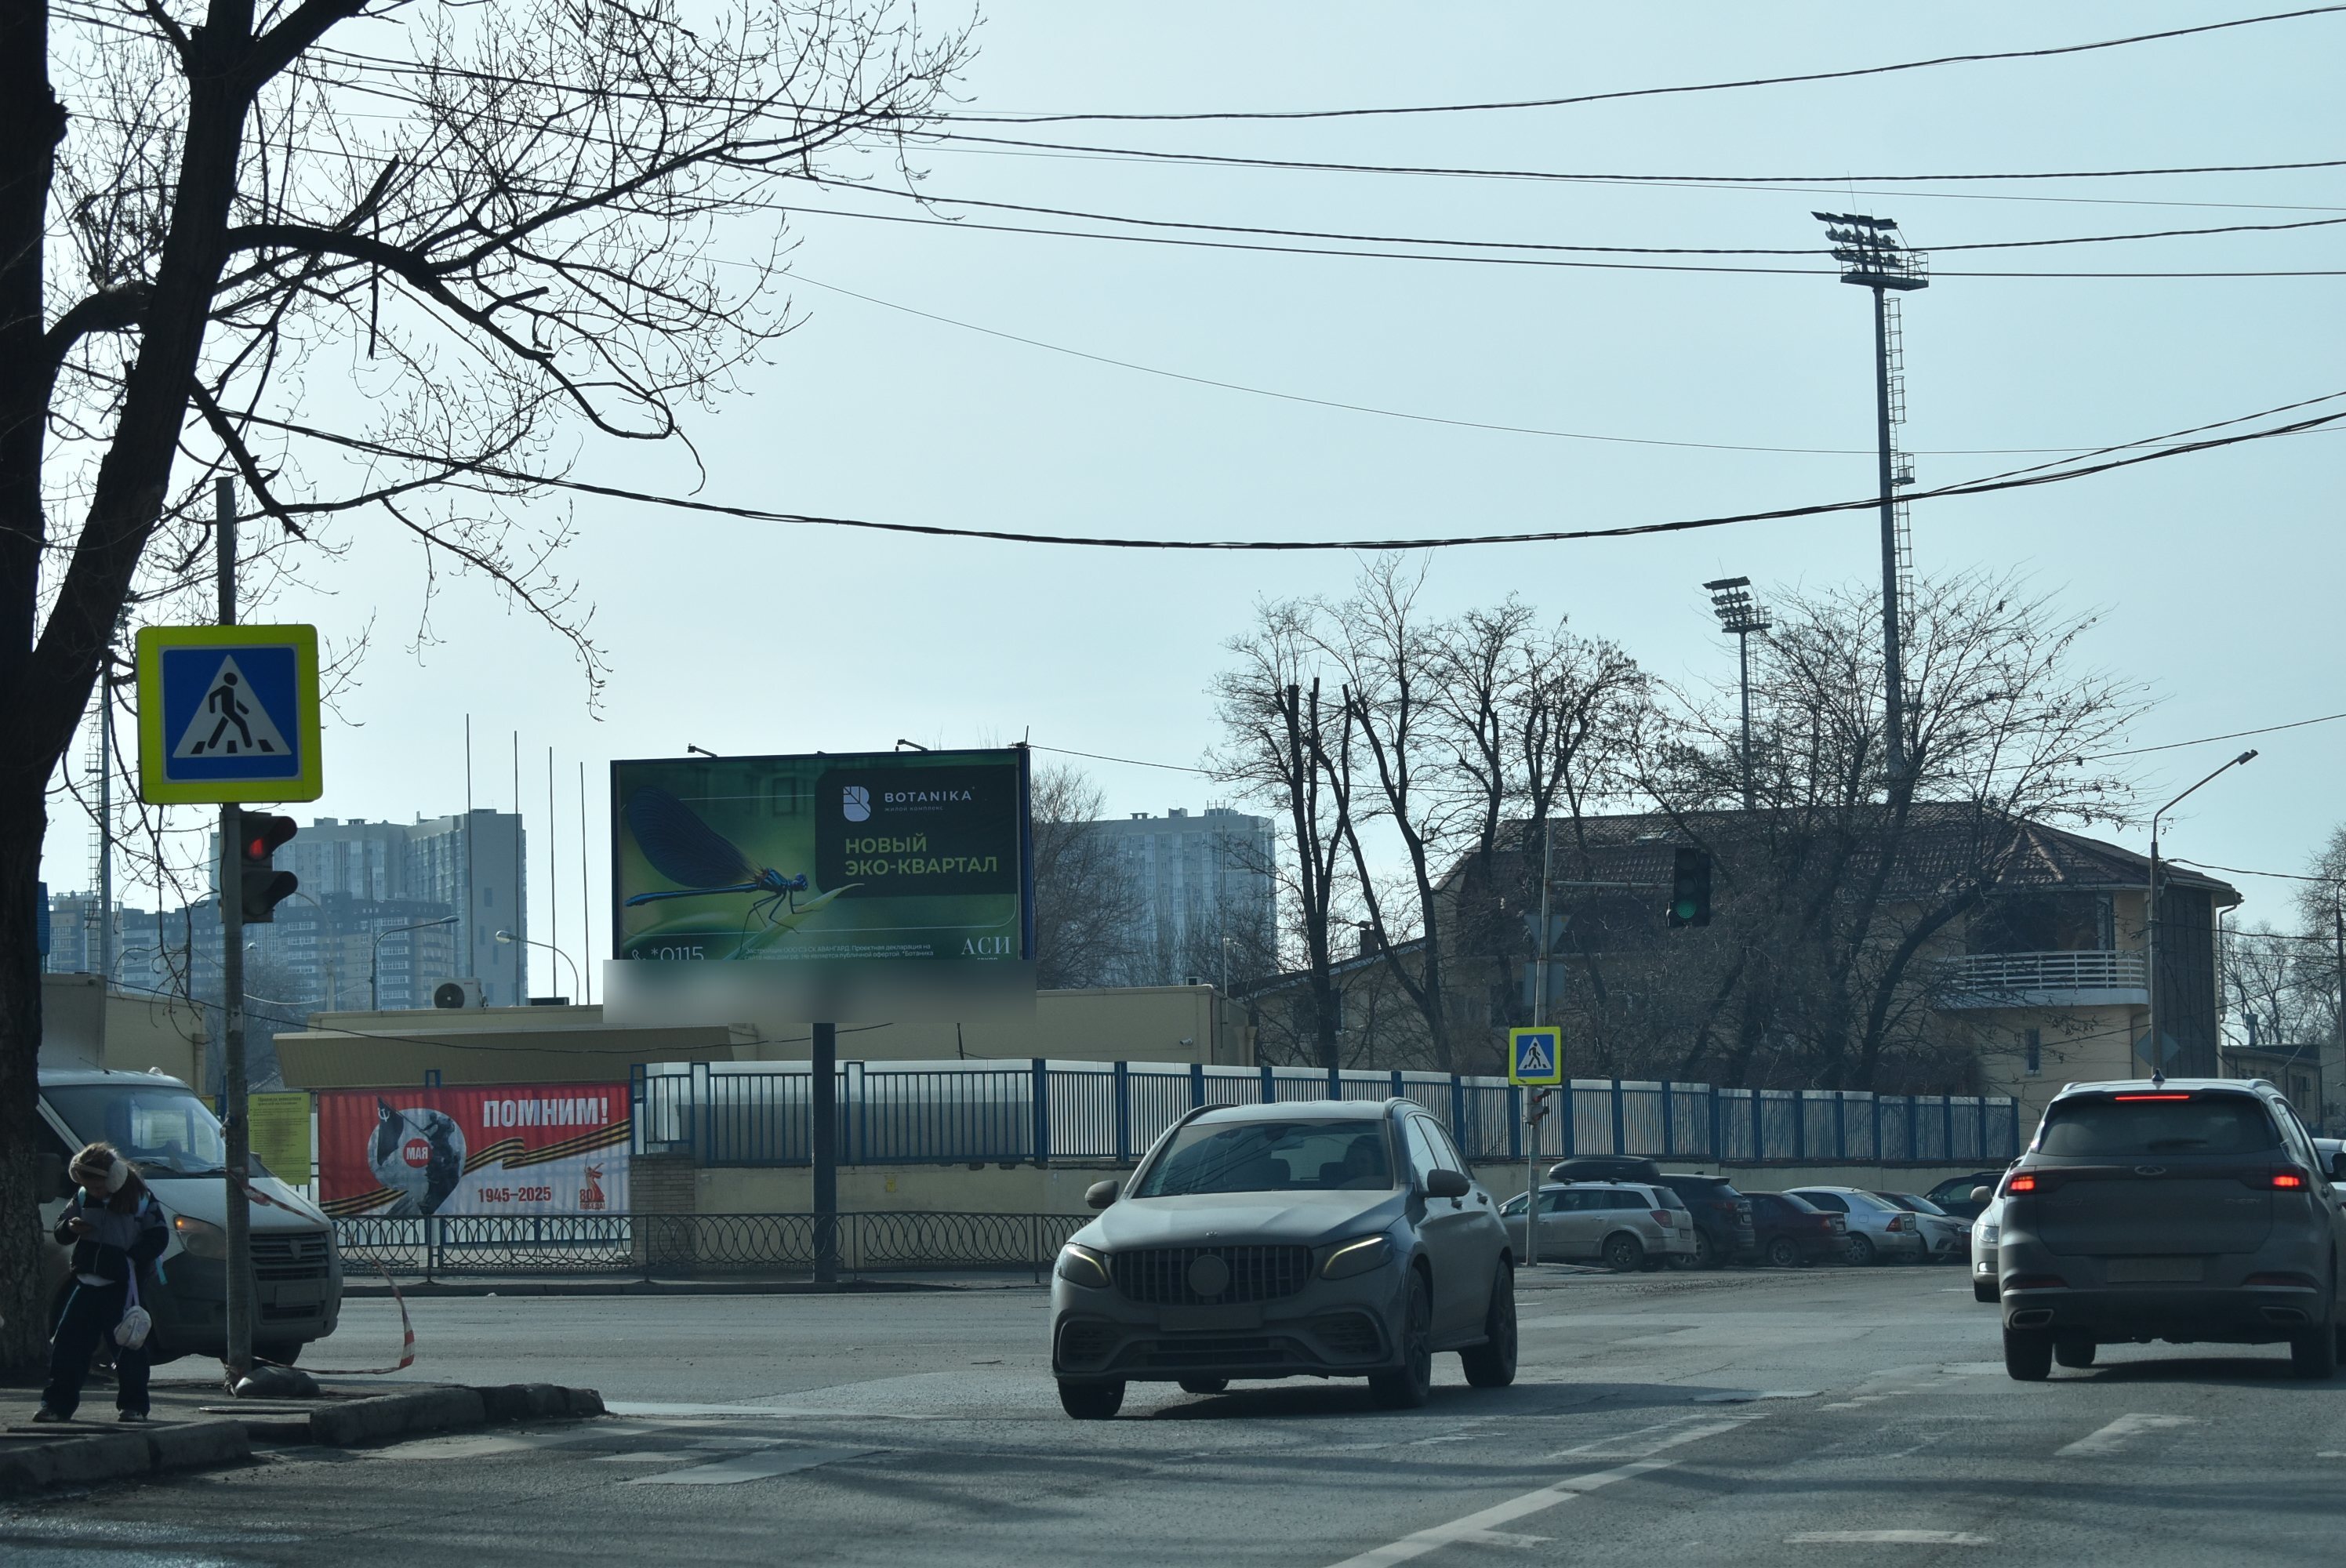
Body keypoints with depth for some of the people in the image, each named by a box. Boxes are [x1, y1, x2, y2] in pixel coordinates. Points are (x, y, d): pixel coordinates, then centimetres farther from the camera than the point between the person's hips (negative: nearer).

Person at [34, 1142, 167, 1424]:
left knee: (127, 1345, -4)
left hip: (123, 1287, -5)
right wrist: (70, 1228, -9)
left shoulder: (140, 1200, -6)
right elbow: (61, 1236, 15)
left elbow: (158, 1237, -5)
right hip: (87, 1283, 5)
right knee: (69, 1341, 1)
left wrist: (133, 1257, -19)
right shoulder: (83, 1199, 8)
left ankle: (133, 1405, 5)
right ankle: (57, 1403, 6)